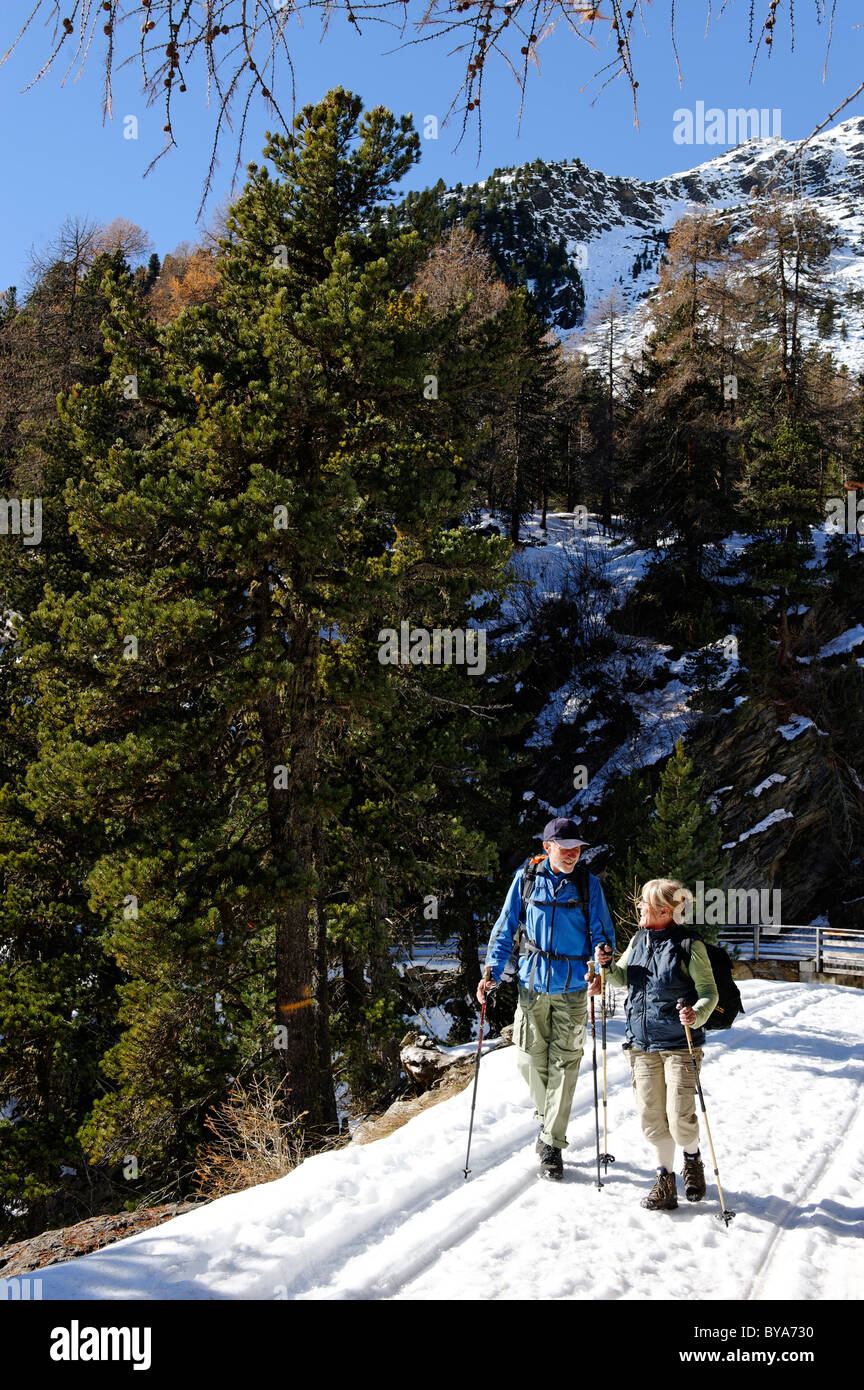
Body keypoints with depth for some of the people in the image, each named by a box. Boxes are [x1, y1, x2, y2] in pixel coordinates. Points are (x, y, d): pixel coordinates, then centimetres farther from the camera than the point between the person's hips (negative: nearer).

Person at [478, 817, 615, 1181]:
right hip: (532, 985, 1)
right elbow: (505, 928, 8)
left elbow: (602, 933, 2)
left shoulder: (588, 883, -1)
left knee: (563, 1064, -1)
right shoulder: (525, 878, 1)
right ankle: (546, 1114, 34)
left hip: (572, 988, -1)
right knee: (529, 1059, 5)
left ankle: (552, 1145, 8)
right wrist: (492, 972, -2)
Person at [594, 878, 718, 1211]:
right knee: (651, 1118, 5)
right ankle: (665, 1178, 21)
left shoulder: (689, 945, -10)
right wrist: (607, 965, 0)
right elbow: (622, 978, 21)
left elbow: (709, 993, -9)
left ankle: (692, 1159, 24)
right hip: (641, 1043, 5)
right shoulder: (639, 939, 7)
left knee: (680, 1119, -7)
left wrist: (697, 1014, -29)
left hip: (679, 1044, -5)